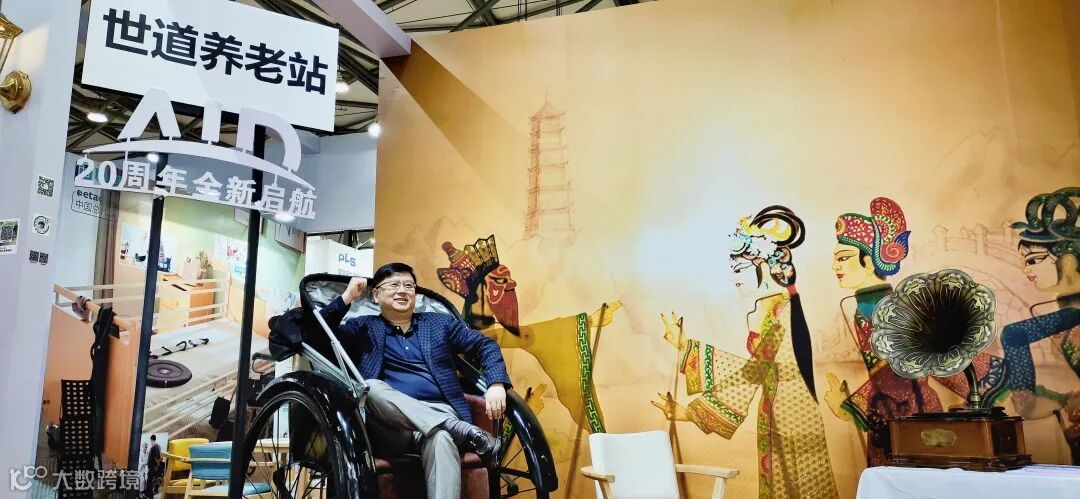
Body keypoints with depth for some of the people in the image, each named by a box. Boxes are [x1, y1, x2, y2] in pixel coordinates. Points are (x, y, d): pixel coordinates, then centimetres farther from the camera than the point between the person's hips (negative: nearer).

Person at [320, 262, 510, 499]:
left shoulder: (440, 323, 20)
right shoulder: (364, 327, 18)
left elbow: (485, 345, 13)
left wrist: (496, 385, -5)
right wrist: (347, 297, 2)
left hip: (440, 413, 0)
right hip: (391, 422, 0)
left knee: (441, 439, -36)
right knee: (372, 388, -33)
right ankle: (461, 430, -36)